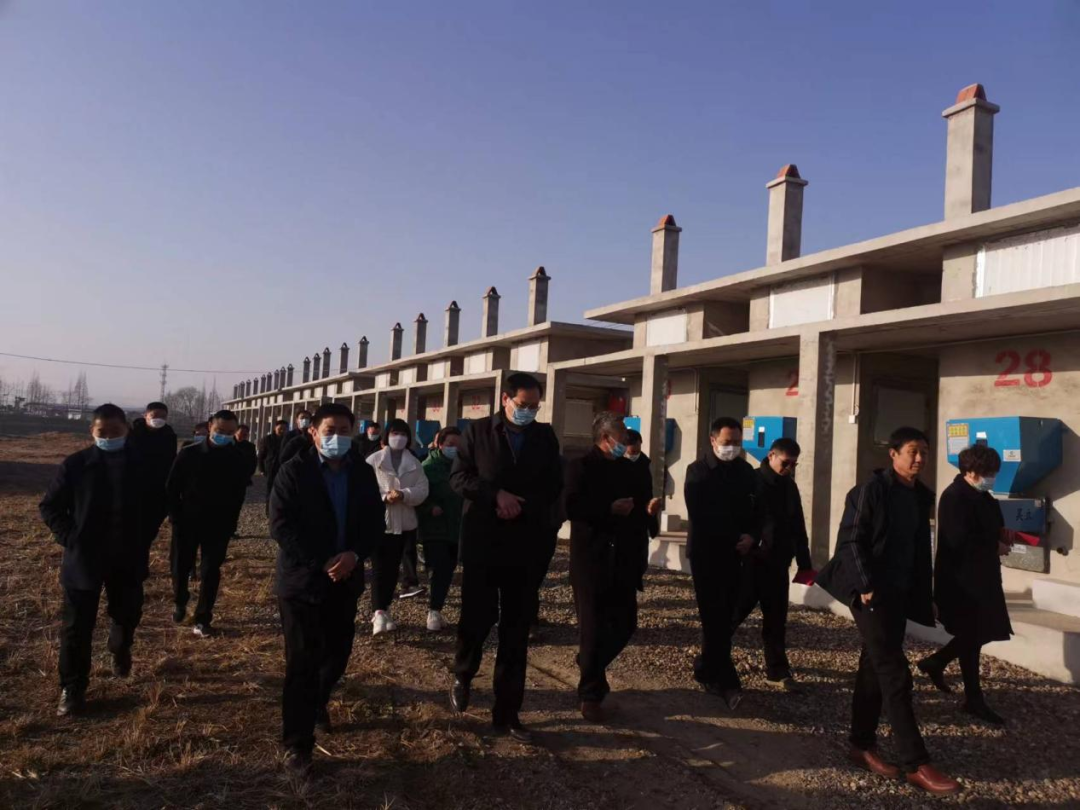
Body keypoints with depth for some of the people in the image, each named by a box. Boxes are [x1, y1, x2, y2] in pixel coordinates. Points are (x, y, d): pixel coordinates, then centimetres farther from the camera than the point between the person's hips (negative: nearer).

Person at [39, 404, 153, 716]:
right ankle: (72, 688, 21)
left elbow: (154, 505, 7)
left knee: (127, 615, 16)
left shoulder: (142, 463, -5)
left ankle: (120, 649, 49)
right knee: (77, 626, 5)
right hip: (84, 558, -1)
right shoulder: (76, 464, -9)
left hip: (128, 558, 2)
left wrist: (143, 542, 0)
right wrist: (71, 538, -10)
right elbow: (49, 507, 0)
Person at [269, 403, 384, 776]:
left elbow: (375, 523, 2)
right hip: (302, 579, -4)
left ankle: (318, 701, 45)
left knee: (338, 653, 15)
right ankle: (297, 742, 14)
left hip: (345, 580, 4)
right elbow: (281, 526, -15)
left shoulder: (363, 473, 4)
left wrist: (354, 555, -16)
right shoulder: (294, 471, -8)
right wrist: (322, 563, -20)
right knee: (302, 662, 1)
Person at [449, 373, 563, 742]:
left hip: (525, 545, 2)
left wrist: (521, 508, -11)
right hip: (482, 542, -2)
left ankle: (507, 712, 16)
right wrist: (495, 494, -18)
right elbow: (458, 477, -4)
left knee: (516, 630, 5)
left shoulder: (545, 436, 6)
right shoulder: (478, 430, 1)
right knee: (477, 616, 3)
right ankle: (462, 675, 35)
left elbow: (554, 486, 4)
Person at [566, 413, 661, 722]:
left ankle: (591, 665, 34)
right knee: (593, 627, 0)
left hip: (624, 561, 6)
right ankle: (591, 694, 15)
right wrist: (610, 509, -20)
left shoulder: (630, 469, 15)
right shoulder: (581, 467, -6)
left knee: (625, 624, 8)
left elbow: (639, 505, 21)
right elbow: (571, 508, -16)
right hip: (591, 561, -6)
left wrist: (648, 508, -2)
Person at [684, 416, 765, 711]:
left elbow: (759, 509, 10)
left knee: (724, 615, 8)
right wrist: (736, 538, -13)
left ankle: (707, 669, 23)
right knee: (714, 615, -6)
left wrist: (752, 537, -9)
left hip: (734, 553, 4)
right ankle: (725, 681, -3)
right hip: (706, 552, -4)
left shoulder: (746, 471, 7)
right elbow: (699, 515, -12)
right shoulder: (698, 471, -5)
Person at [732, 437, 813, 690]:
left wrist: (804, 563, 13)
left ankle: (777, 670, 17)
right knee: (735, 612, 2)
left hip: (778, 563, 5)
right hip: (751, 560, -5)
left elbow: (798, 528, 15)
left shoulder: (790, 487, 11)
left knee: (776, 619, 9)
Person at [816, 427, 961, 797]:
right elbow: (852, 540, -12)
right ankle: (915, 763, 0)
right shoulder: (872, 489, -11)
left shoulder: (921, 496, 10)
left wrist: (926, 595, 12)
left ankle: (862, 745, 24)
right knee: (895, 673, -6)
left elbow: (922, 549, 14)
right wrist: (865, 586, -16)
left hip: (901, 594, 7)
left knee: (874, 668, 14)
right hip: (872, 593, -7)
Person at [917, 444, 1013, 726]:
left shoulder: (981, 496, 10)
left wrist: (1002, 535, -1)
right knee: (972, 636, 1)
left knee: (974, 634, 14)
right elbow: (959, 541, -27)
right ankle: (974, 699, 14)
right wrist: (996, 546, -15)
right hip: (961, 578, -9)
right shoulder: (954, 497, -20)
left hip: (978, 575, 9)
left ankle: (935, 663, 32)